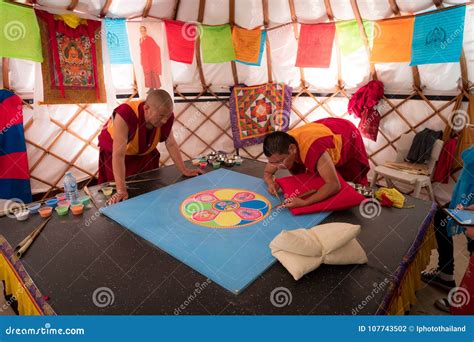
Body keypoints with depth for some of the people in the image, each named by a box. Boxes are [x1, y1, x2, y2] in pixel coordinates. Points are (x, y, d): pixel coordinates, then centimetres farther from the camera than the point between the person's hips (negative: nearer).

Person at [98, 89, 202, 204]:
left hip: (144, 153, 4)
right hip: (114, 153, -3)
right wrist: (121, 190, -43)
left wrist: (184, 170, -11)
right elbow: (119, 155, -42)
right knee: (122, 200, 5)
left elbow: (171, 144, -12)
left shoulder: (166, 116, -25)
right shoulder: (125, 114, -41)